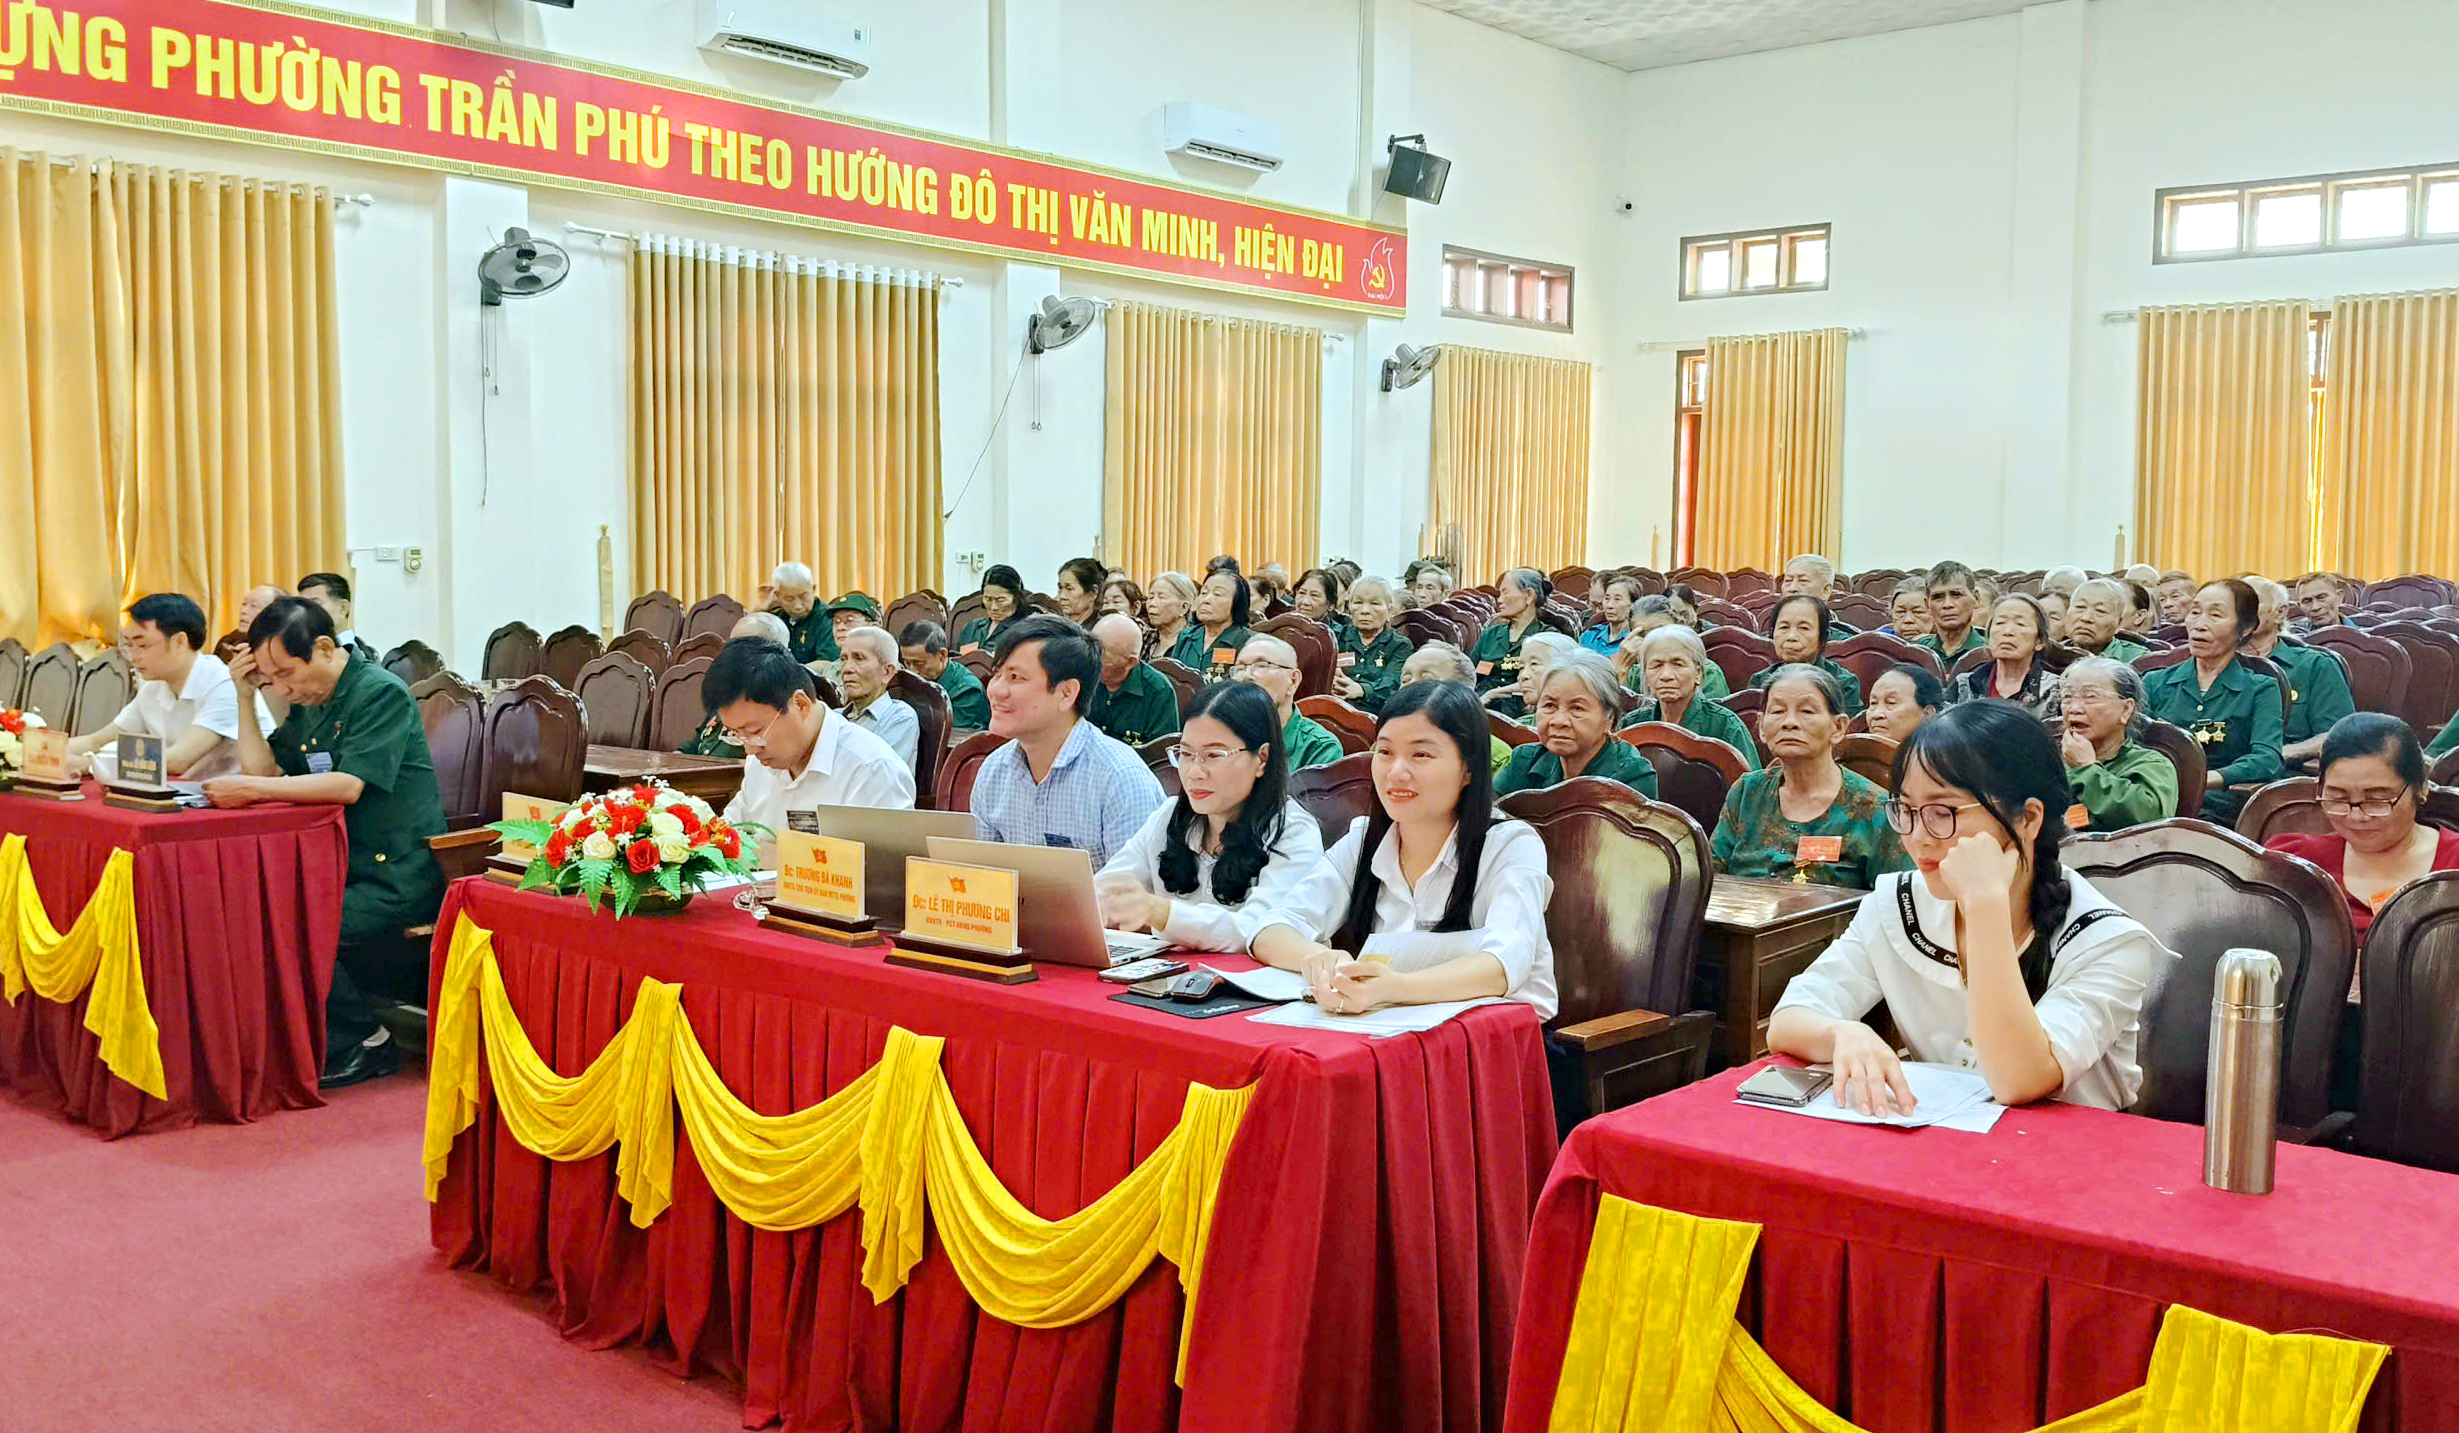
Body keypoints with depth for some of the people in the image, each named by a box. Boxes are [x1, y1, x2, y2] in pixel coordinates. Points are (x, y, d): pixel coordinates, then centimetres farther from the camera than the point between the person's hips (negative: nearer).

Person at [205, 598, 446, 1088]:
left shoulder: (381, 694, -12)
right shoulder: (307, 703, 15)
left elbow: (348, 785, -23)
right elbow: (264, 769, 12)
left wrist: (250, 789, -23)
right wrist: (246, 697, 6)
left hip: (396, 882, -8)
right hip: (342, 868, 9)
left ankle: (361, 1044, -5)